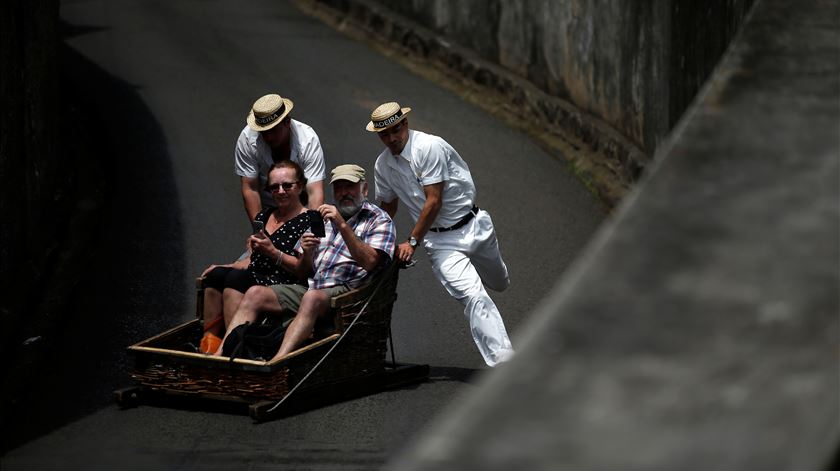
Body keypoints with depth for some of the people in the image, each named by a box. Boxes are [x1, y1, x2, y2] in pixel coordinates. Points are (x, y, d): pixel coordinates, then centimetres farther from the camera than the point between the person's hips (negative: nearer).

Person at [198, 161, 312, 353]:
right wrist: (226, 267, 10)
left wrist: (273, 252, -12)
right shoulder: (263, 216, 24)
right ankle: (208, 341, -33)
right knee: (217, 274, -23)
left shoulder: (308, 222, 1)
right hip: (253, 279, 6)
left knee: (237, 278, -32)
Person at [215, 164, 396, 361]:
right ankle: (220, 354, -23)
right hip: (311, 287, 7)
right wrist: (307, 252, -1)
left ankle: (277, 362, -55)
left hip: (346, 290, -7)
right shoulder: (325, 217, 25)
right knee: (255, 293, -12)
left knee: (312, 298, -39)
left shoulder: (378, 220, 7)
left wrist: (342, 226, -19)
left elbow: (369, 262, -12)